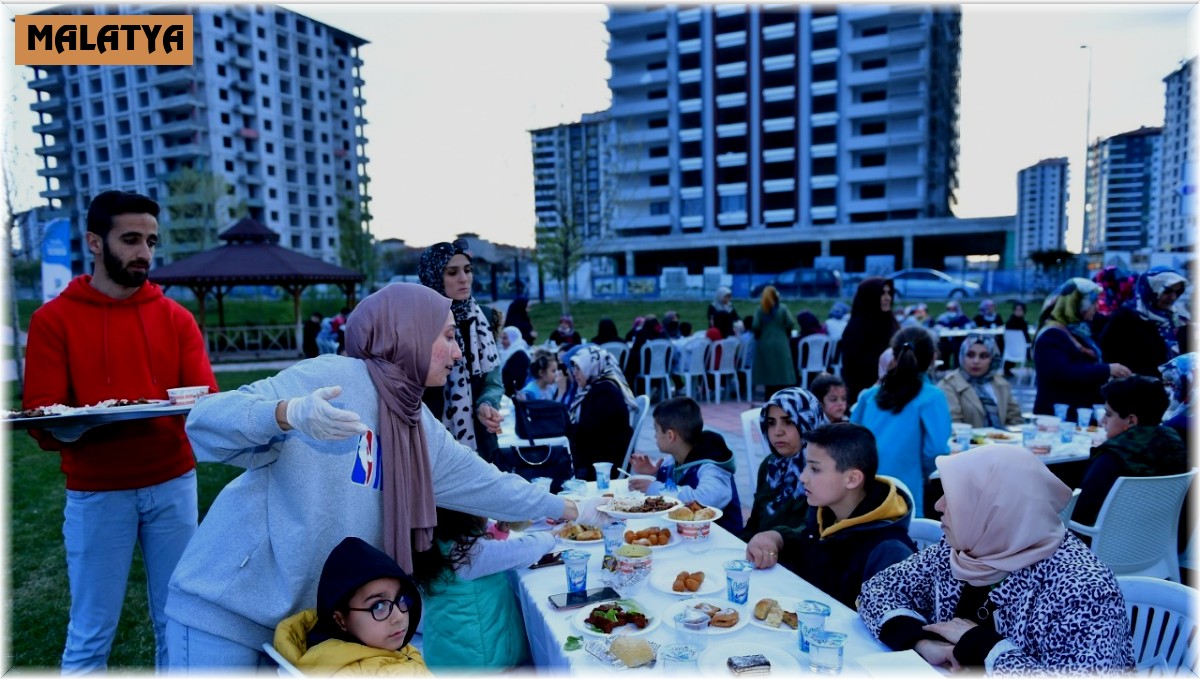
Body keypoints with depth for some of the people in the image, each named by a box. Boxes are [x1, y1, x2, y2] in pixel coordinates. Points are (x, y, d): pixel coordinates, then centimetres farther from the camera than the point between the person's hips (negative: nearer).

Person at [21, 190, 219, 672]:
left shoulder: (176, 317, 4)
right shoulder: (53, 319, -1)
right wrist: (68, 428, -28)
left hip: (173, 484, 2)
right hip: (96, 493, -2)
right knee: (91, 632, 9)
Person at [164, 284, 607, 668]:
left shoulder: (419, 426, 4)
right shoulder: (334, 377, -19)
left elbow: (482, 482, 14)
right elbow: (205, 421, -23)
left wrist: (569, 510, 20)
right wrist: (289, 413, -43)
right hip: (229, 606, -7)